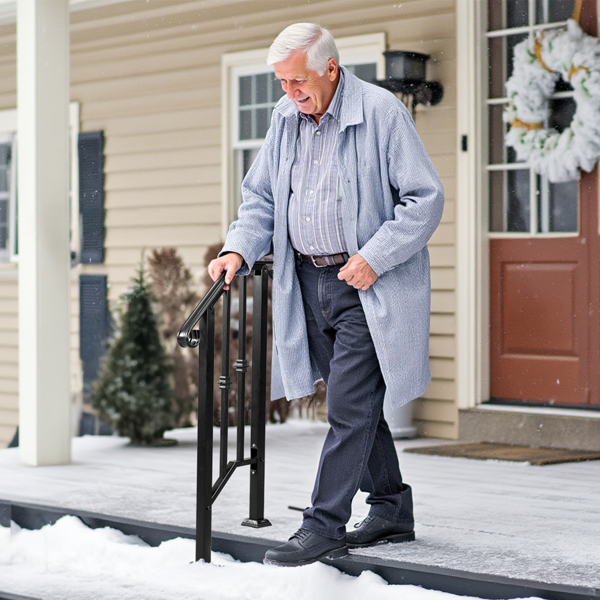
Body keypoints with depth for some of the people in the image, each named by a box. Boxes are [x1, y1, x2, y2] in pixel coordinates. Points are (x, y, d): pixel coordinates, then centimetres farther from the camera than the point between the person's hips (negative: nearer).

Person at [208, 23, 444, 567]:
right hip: (308, 283, 7)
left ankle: (323, 527, -4)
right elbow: (261, 196, 17)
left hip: (367, 286, -7)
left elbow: (426, 198, -12)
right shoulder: (285, 118, 8)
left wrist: (374, 257, -18)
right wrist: (239, 249, -1)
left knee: (348, 408, -9)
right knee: (356, 404, 14)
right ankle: (392, 511, 27)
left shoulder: (381, 112, -12)